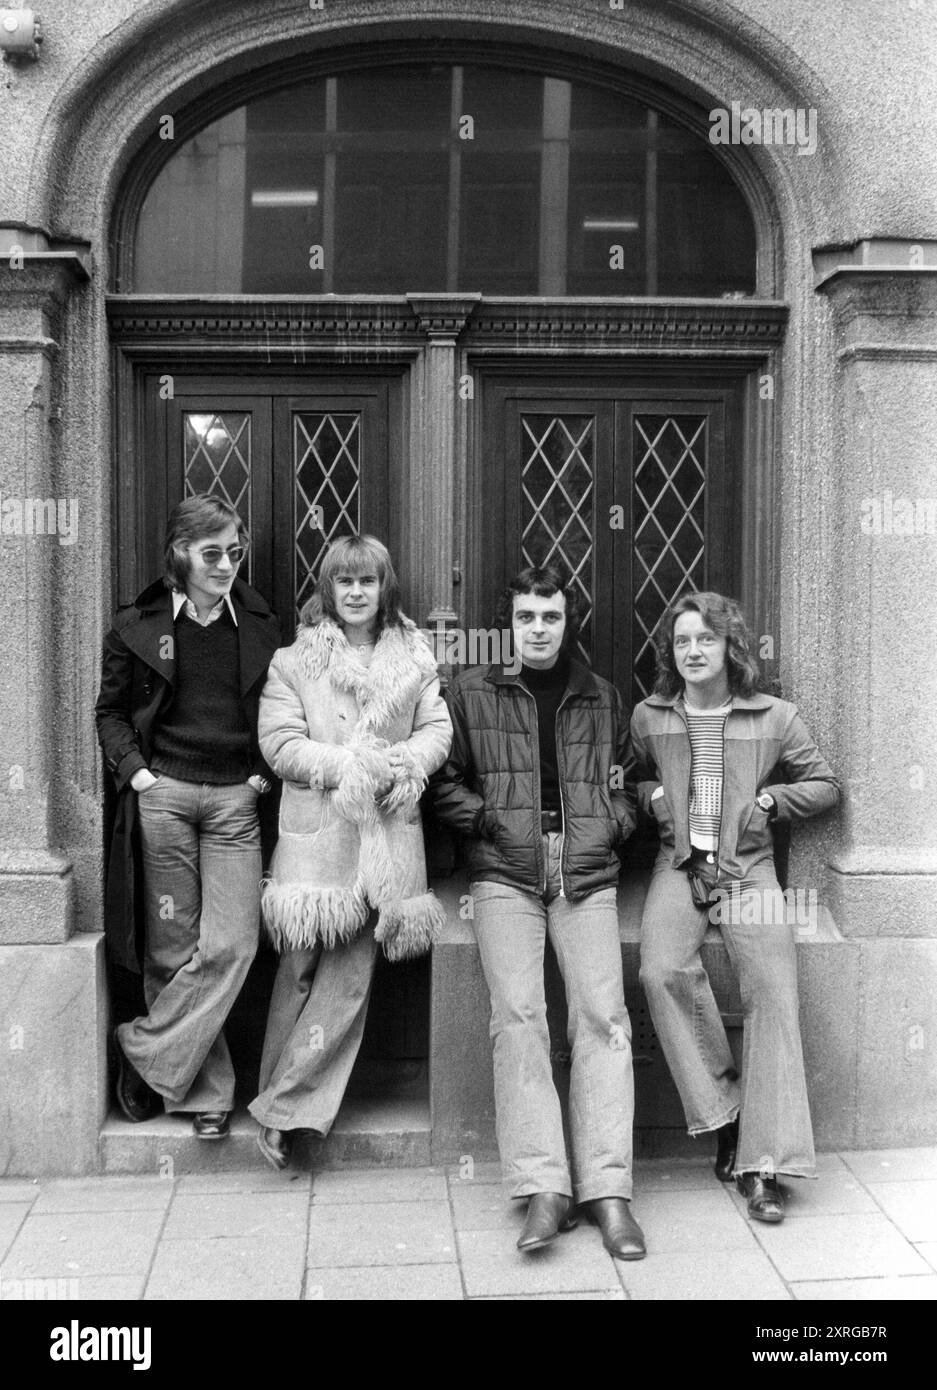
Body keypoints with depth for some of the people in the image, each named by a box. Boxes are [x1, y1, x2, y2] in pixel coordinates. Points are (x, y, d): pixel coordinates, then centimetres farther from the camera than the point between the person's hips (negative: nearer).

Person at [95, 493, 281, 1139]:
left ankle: (145, 1054, 7)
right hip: (163, 793, -1)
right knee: (173, 946, 1)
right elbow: (111, 709, 12)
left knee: (230, 946, -10)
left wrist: (264, 772, 3)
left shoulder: (259, 624, 8)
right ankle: (208, 1092, 14)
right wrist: (134, 769, -2)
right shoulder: (138, 626, 4)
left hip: (236, 800, 1)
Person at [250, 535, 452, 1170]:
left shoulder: (415, 658, 14)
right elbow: (281, 743, -4)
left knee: (351, 975, -1)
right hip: (315, 829, -2)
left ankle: (281, 1108, 7)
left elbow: (438, 729, 8)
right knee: (304, 965, -1)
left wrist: (407, 762, -13)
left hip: (389, 833, 2)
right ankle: (288, 1102, 14)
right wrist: (351, 767, -14)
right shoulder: (295, 661, 5)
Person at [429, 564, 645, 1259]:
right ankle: (544, 1187, -10)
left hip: (587, 873, 2)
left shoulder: (603, 698, 18)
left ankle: (608, 1187, -7)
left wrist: (616, 823, 7)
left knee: (603, 1017, -11)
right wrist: (486, 817, -5)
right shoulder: (472, 691, 11)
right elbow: (444, 779, 11)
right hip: (506, 872, -1)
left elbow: (625, 780, 26)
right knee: (518, 1015, -14)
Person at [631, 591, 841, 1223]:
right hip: (679, 866, 1)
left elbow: (826, 785, 15)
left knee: (773, 995, -21)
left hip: (750, 869, -1)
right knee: (663, 970, -29)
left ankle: (763, 1164, -15)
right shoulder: (649, 717, 10)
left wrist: (770, 798, -1)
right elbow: (635, 777, 28)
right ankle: (723, 1110, -12)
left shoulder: (776, 718, 5)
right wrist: (653, 795, 6)